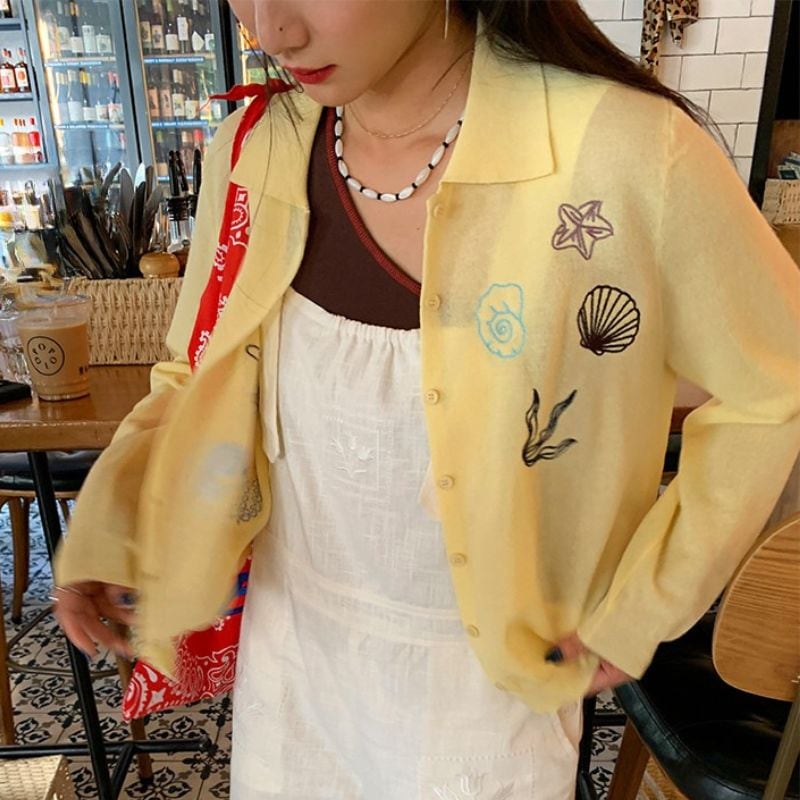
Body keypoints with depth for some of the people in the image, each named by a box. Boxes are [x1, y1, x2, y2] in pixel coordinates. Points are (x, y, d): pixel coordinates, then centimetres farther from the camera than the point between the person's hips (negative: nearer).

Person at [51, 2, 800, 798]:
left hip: (490, 674, -3)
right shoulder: (253, 153, -11)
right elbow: (197, 376, 3)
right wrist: (107, 527, -12)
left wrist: (639, 614, -8)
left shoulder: (626, 152, -24)